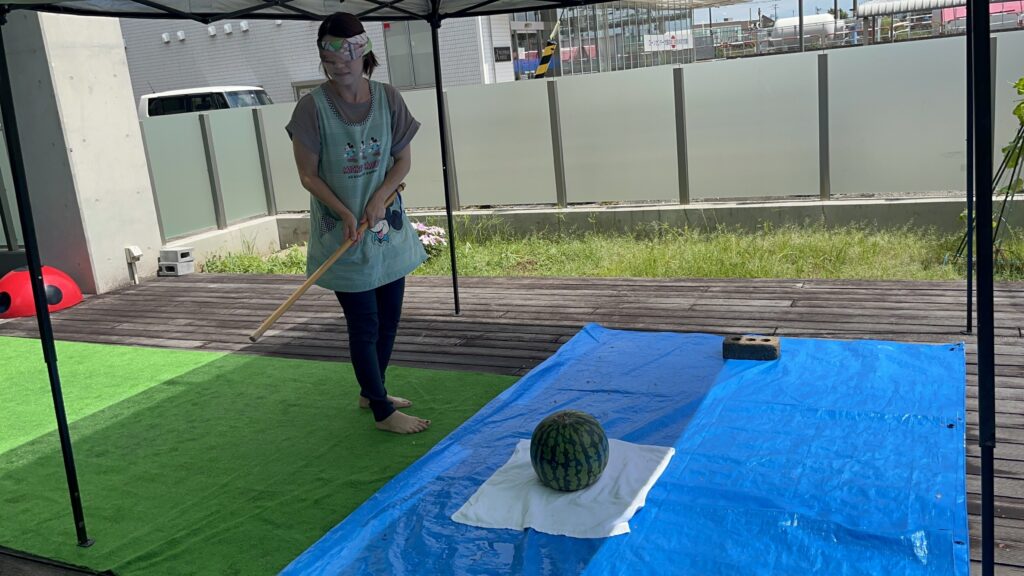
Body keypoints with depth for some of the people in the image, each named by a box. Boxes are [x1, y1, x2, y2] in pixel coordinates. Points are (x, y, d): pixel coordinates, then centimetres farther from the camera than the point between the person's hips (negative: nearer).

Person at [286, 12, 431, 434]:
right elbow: (308, 175, -8)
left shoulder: (388, 99, -3)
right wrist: (345, 213, -20)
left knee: (389, 319, 15)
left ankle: (371, 391, 35)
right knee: (365, 326, 1)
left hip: (388, 227, 5)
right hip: (342, 233, -4)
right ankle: (381, 411, 16)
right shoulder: (313, 107, -13)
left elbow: (403, 160, 3)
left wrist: (380, 197, -14)